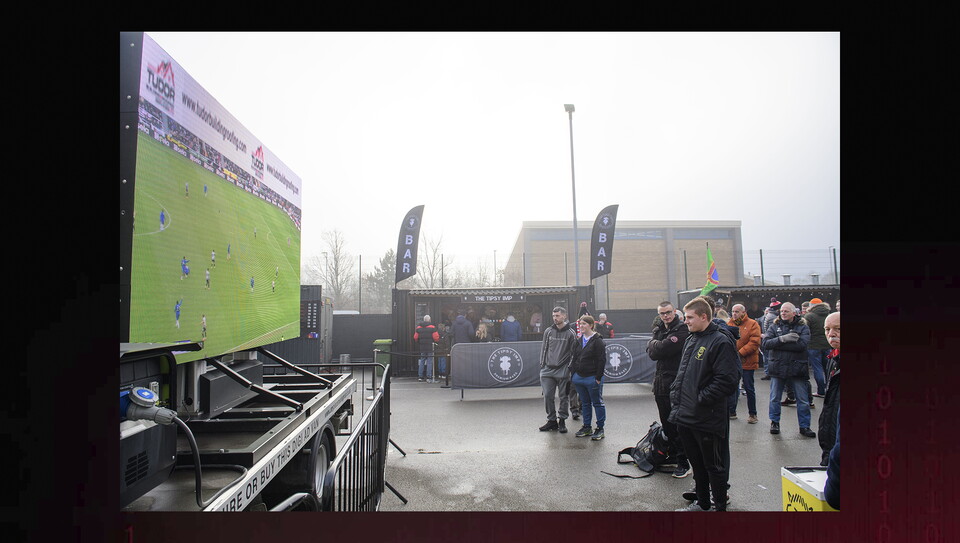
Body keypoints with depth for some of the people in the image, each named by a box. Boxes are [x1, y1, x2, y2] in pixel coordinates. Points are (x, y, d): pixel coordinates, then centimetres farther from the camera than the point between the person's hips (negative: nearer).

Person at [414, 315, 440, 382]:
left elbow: (415, 337, 8)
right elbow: (436, 337, -12)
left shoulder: (418, 327, 7)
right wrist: (437, 341, 9)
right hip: (430, 347, -4)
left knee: (422, 361, 13)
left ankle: (420, 377, 13)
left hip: (422, 347, 4)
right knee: (429, 362, 0)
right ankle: (429, 377, -2)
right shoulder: (432, 327, -7)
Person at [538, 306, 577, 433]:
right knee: (548, 396, 3)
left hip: (563, 371, -3)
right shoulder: (548, 331, 7)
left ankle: (562, 421, 19)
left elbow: (574, 352, 1)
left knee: (564, 397, 5)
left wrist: (570, 367, -5)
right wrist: (542, 364, 8)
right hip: (548, 370, 3)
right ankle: (552, 420, 17)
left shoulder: (570, 333, -2)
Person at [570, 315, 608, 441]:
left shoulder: (597, 341, -10)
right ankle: (587, 427, 24)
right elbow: (574, 358, 17)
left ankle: (600, 428, 13)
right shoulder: (579, 341, 11)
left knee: (597, 403, 4)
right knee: (585, 403, 15)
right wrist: (572, 372, 9)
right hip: (579, 377, 7)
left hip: (592, 378, -7)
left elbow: (602, 360, -13)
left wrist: (598, 377, -15)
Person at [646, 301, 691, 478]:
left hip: (675, 383, -8)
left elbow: (661, 350, -21)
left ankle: (683, 463, 7)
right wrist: (655, 345, -10)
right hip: (661, 382, 8)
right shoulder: (659, 329, 13)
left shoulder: (681, 330, -13)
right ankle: (672, 454, 33)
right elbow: (652, 354, 6)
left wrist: (653, 344, -2)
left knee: (677, 425, -2)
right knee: (666, 423, 18)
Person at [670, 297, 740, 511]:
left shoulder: (720, 342, -15)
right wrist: (675, 396, 9)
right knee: (696, 462, 21)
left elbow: (726, 381, -21)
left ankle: (720, 506, 24)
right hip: (685, 417, 8)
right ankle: (702, 503, 37)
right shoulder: (690, 340, 12)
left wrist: (700, 399, -18)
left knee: (714, 466, 8)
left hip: (708, 419, -8)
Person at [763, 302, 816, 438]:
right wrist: (782, 339, -22)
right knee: (774, 398, 10)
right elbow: (766, 343, -9)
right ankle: (774, 422, 25)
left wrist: (777, 344, -17)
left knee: (803, 400, 6)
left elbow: (802, 345, -18)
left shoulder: (803, 327, 0)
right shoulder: (774, 326, 5)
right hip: (777, 367, 1)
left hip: (797, 369, -1)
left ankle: (804, 426, 19)